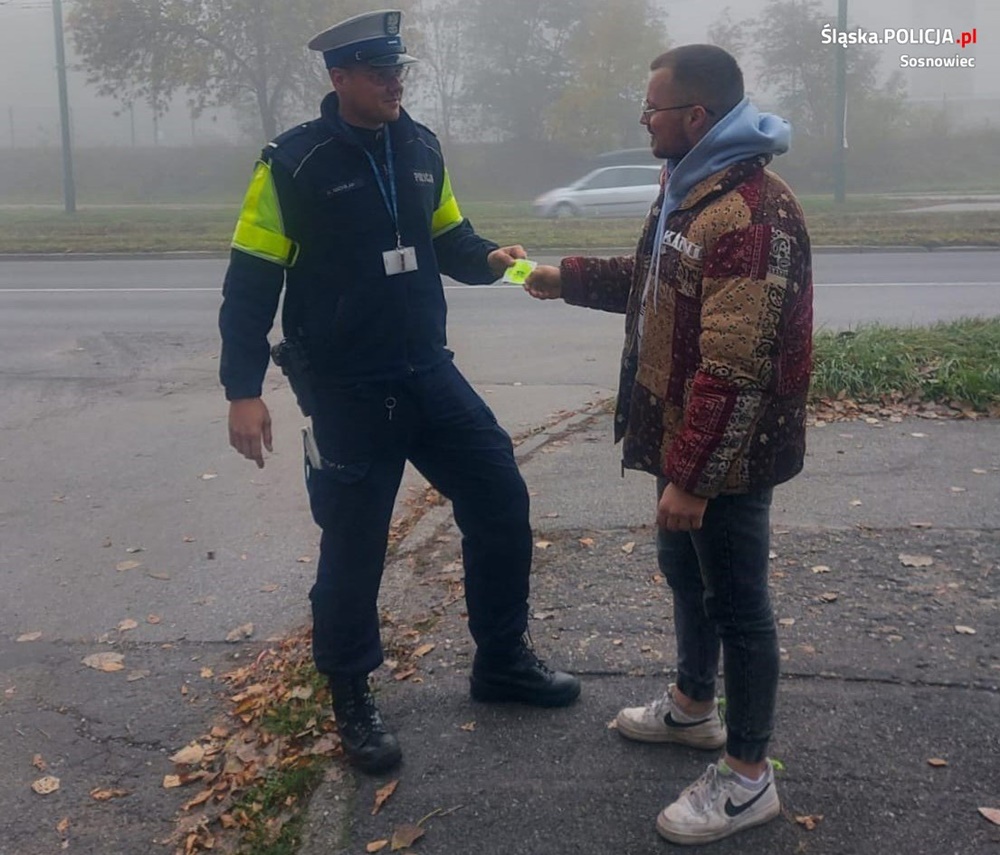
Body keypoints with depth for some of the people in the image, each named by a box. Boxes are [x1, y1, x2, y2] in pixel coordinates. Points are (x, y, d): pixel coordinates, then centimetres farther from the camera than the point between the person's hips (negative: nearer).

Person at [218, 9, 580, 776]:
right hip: (346, 392, -5)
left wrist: (490, 259, -6)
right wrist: (243, 390, -13)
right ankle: (352, 699, 25)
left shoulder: (421, 149, 5)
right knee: (354, 545, 3)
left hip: (429, 374, 6)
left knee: (502, 500, 7)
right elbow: (251, 282, -9)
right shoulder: (294, 165, -11)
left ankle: (503, 661, 27)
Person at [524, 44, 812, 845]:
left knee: (736, 601, 2)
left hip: (726, 454, -10)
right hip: (686, 434, 10)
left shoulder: (752, 213, -26)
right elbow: (655, 281, 26)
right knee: (686, 573, 24)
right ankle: (693, 705, 46)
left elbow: (735, 369, -29)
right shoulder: (689, 186, 10)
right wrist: (567, 279, 23)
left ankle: (749, 777, 19)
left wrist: (692, 476, -28)